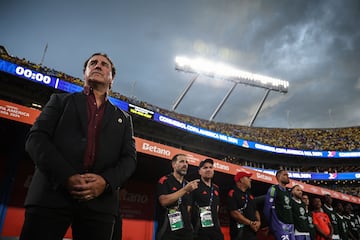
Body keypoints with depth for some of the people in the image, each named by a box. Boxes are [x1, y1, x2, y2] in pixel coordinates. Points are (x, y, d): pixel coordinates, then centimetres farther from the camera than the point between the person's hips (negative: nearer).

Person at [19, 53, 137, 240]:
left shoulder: (123, 118, 21)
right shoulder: (61, 100, 17)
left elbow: (129, 158, 10)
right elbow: (36, 138, 3)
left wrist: (106, 181, -11)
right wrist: (66, 176, -12)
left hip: (100, 201, 2)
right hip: (51, 194, -1)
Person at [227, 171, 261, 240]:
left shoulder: (250, 195, 19)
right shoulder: (233, 193, -8)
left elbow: (256, 210, 21)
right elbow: (234, 213, -16)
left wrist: (258, 222, 1)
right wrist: (250, 223, -14)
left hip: (252, 231, 8)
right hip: (239, 232, -8)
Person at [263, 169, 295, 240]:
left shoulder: (288, 192, 17)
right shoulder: (273, 189, -7)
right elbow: (267, 208, -9)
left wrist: (291, 222, 17)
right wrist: (270, 223, -3)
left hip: (290, 224, 8)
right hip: (280, 224, -8)